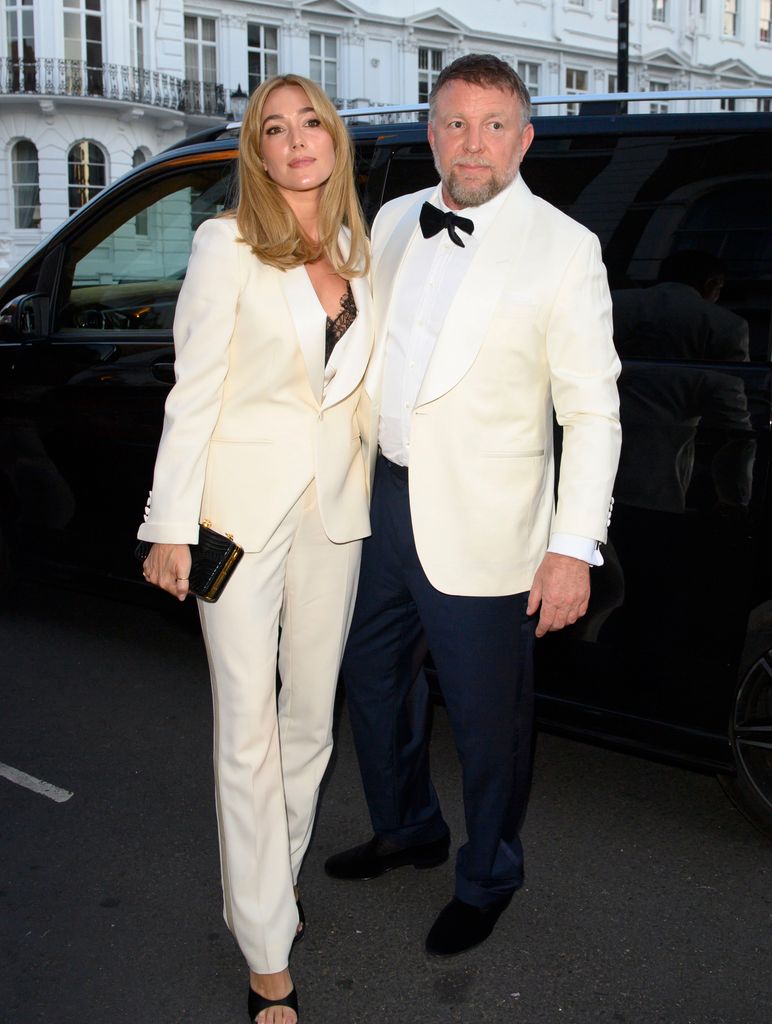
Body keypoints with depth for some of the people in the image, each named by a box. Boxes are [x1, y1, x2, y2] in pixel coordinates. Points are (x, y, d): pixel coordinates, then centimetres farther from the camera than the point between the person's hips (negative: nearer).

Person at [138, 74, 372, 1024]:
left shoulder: (356, 246, 9)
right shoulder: (227, 244, -8)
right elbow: (193, 390, -9)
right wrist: (172, 524, -11)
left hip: (334, 500, 6)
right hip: (244, 500, -5)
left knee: (310, 715, 15)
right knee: (249, 734, 0)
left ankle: (275, 874, 37)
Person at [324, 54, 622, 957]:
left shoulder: (563, 249, -9)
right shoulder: (393, 223, 7)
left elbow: (592, 410, -10)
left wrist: (574, 548, -16)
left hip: (478, 529, -6)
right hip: (380, 498, 6)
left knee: (486, 720, 8)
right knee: (372, 679, 21)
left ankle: (486, 879, 34)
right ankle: (406, 828, 46)